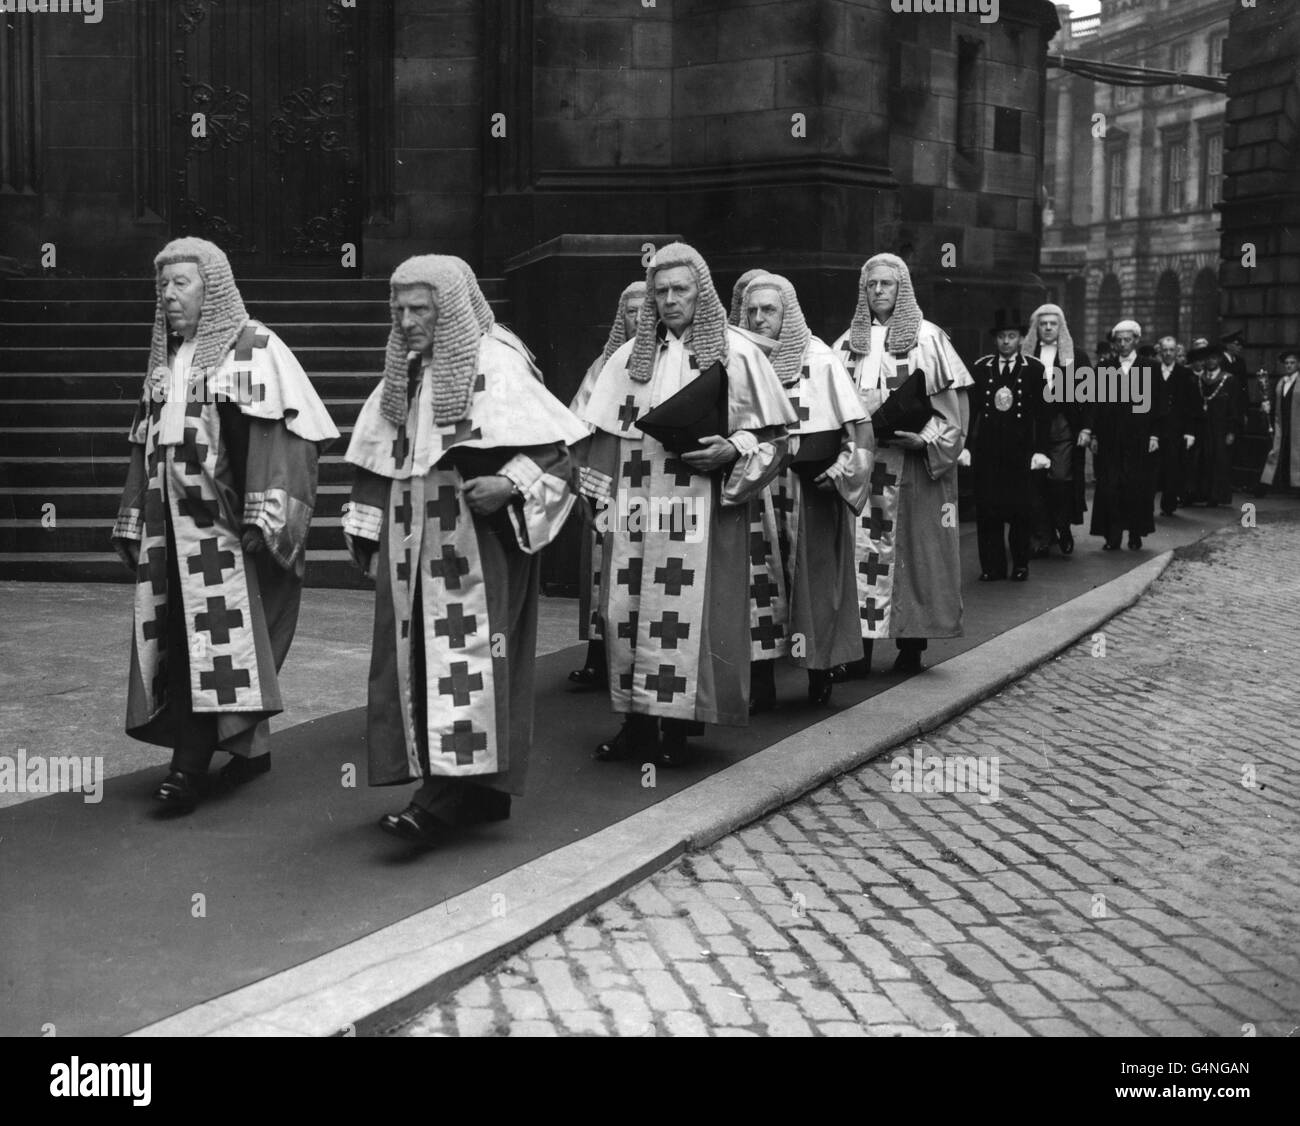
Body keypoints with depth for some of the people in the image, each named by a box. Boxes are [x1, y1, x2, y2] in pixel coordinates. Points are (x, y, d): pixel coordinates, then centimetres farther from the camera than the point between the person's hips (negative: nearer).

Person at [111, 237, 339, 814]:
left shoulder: (254, 348, -4)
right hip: (170, 524, 7)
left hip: (225, 523, -7)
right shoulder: (164, 360, 19)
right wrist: (134, 520, 20)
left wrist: (265, 515, -21)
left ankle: (191, 765, -8)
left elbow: (282, 433, -13)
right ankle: (247, 746, 17)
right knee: (174, 636, 6)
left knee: (217, 635, -9)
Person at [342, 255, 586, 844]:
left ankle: (444, 796, -16)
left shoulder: (495, 365, -4)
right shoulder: (399, 378, 15)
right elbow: (374, 465, 19)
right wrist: (371, 540, 13)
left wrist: (509, 483, -23)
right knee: (415, 660, 5)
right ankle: (480, 792, 12)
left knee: (465, 656, -12)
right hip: (410, 547, 7)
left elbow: (552, 447, -7)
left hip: (476, 546, -7)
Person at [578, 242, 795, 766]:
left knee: (687, 613, -6)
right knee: (627, 612, 2)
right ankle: (637, 721, 13)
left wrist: (731, 452, -14)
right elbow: (604, 434, 15)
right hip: (635, 509, 4)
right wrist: (608, 499, 7)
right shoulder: (630, 354, 12)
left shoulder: (736, 352, 1)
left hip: (701, 512, -4)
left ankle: (677, 727, 4)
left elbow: (771, 433, 3)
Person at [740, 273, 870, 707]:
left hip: (812, 489, -2)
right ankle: (761, 678, 6)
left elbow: (858, 424, -3)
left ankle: (820, 671, 15)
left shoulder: (820, 360, -3)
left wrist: (843, 468, -16)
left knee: (813, 578, 1)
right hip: (757, 489, 2)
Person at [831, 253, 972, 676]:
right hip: (860, 462, 3)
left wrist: (921, 437, -15)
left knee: (911, 546, -1)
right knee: (862, 547, -1)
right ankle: (861, 647, 1)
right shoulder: (848, 344, 13)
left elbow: (948, 403, -1)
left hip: (914, 462, -2)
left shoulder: (927, 338, 3)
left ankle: (911, 646, 7)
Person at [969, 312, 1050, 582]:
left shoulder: (1035, 370, 3)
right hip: (986, 451, 1)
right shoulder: (979, 368, 7)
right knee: (987, 509, 1)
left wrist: (1040, 450, -5)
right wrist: (965, 445, -2)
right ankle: (992, 565, 10)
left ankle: (1020, 565, 16)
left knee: (1021, 509, 4)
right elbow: (969, 409, 6)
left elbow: (1043, 414, 2)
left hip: (1021, 451, -1)